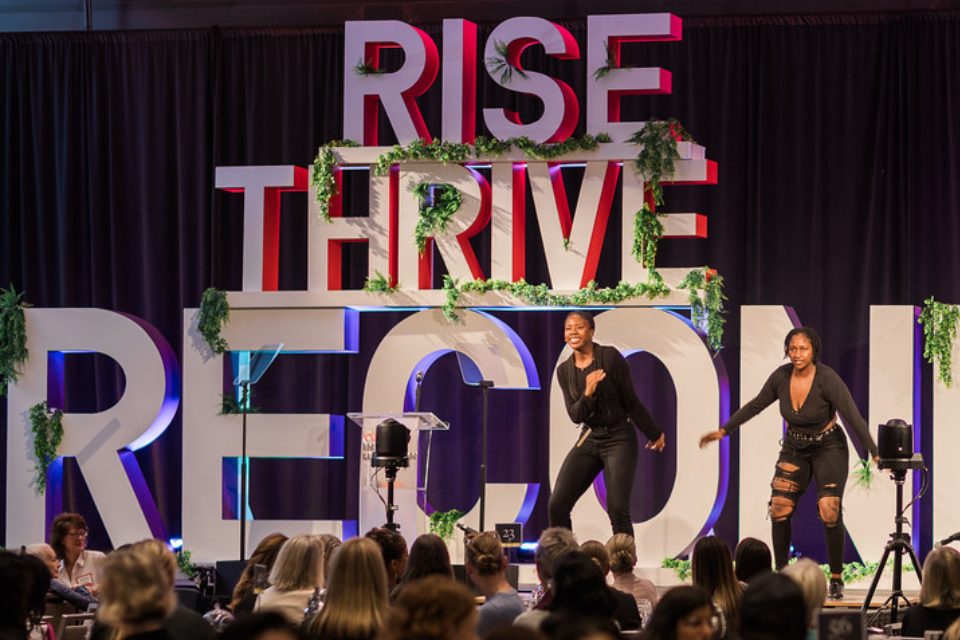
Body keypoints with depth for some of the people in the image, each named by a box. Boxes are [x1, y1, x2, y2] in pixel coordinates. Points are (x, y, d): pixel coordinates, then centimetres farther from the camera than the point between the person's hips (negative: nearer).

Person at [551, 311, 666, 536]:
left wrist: (654, 433, 3)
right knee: (557, 506, -5)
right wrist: (587, 393, -20)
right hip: (588, 440, 5)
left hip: (618, 439, -5)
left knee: (617, 509, -15)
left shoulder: (610, 357, -10)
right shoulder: (565, 370, 5)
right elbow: (575, 415, 0)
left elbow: (631, 400, -3)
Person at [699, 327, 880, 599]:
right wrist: (724, 431, 8)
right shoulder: (781, 376, -9)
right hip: (794, 448, 4)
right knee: (779, 508, -6)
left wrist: (874, 453, -30)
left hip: (828, 447, -4)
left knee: (829, 511, -16)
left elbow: (853, 416, -24)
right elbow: (756, 405, 5)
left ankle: (836, 580, -5)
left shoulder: (827, 379, -23)